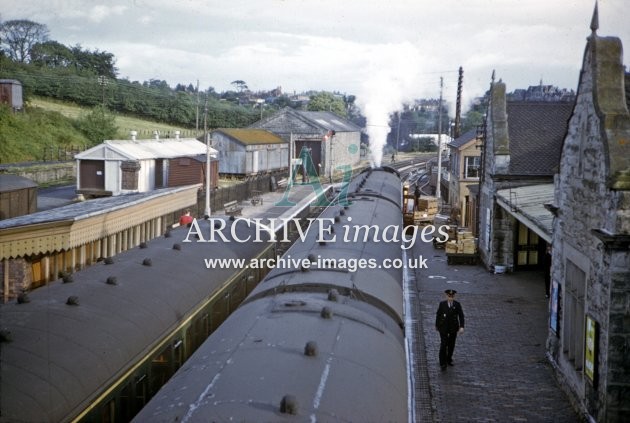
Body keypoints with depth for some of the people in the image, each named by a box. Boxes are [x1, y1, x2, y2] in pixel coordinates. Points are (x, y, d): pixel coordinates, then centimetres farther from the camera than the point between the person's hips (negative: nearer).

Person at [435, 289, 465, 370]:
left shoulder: (457, 304, -6)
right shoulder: (442, 304, -7)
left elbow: (461, 316, -9)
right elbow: (438, 315, 2)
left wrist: (461, 327, -19)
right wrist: (437, 325, 8)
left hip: (454, 327, 2)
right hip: (443, 328, -2)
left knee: (451, 344, 14)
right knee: (443, 344, -9)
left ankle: (449, 359, 34)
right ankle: (443, 363, -4)